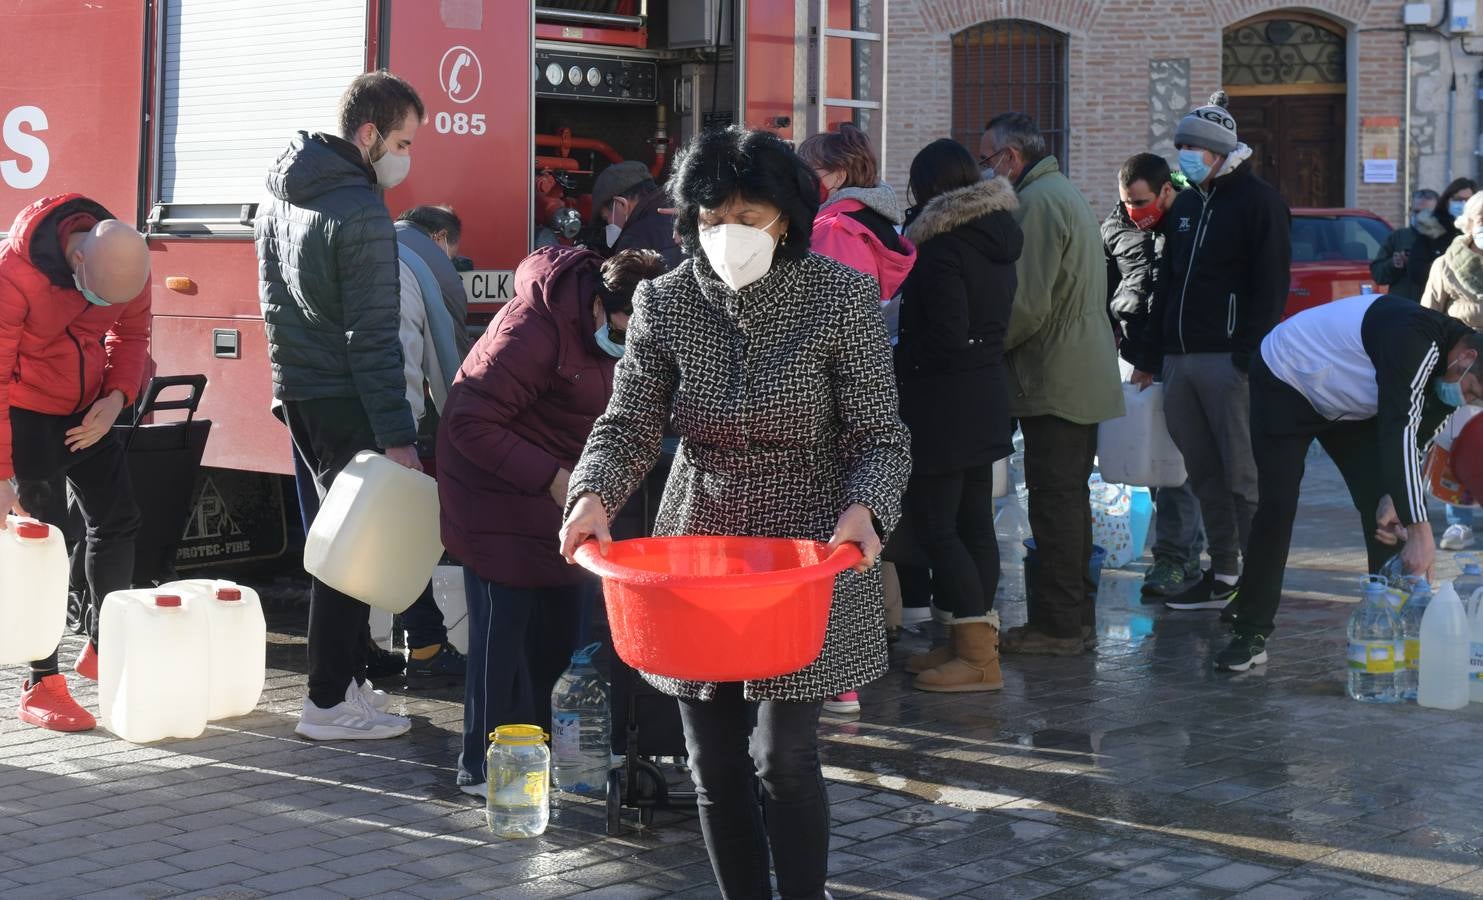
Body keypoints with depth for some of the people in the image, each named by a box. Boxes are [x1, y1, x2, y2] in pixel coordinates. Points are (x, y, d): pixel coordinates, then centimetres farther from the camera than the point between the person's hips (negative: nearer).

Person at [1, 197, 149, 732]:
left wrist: (118, 397, -13)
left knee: (117, 520, 7)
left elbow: (131, 333, 5)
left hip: (86, 407, 6)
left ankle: (101, 650, 26)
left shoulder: (126, 263, -14)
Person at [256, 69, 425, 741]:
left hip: (294, 387, 9)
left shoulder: (280, 197, 12)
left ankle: (349, 678, 22)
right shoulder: (361, 212, -17)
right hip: (343, 398, -9)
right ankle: (330, 704, 0)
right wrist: (396, 434, -20)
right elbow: (373, 335, -20)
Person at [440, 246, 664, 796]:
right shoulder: (534, 331, -30)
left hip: (563, 486, 8)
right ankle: (486, 766, 1)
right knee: (503, 626, -7)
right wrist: (551, 478, -31)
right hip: (497, 486, -8)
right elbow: (470, 424, -28)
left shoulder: (624, 326, -3)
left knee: (562, 624, 12)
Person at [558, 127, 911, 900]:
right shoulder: (665, 303, -4)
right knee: (714, 766, 8)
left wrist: (864, 508, -28)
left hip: (808, 555, -3)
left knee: (785, 758, -8)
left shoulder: (843, 298, -10)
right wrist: (593, 494, -24)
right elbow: (627, 424, -4)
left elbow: (880, 439, -8)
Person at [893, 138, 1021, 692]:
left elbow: (946, 335, -22)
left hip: (944, 406, -9)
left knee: (934, 523, -4)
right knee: (974, 522, 14)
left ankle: (978, 656, -5)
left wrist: (899, 362, -5)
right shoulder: (996, 240, 10)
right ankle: (975, 641, 21)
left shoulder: (942, 248, -18)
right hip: (987, 396, 9)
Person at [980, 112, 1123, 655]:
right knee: (1070, 500, 15)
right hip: (1084, 377, 10)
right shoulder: (1063, 193, 19)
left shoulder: (1038, 202, -15)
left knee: (1054, 503, -6)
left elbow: (1028, 304, -22)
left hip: (1055, 382, -10)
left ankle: (1056, 625, -2)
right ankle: (1076, 615, 21)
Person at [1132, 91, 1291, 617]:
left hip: (1229, 358, -8)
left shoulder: (1258, 202, -4)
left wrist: (1250, 354, -19)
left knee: (1243, 474, -7)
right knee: (1204, 474, 10)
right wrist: (1151, 355, 19)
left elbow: (1271, 286, -11)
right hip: (1179, 358, 8)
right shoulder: (1186, 205, 20)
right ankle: (1222, 575, 17)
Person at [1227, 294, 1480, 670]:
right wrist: (1420, 533, -46)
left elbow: (1413, 439, -2)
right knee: (1277, 506, -14)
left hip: (1349, 404, 8)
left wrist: (1394, 499, -20)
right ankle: (1250, 636, -8)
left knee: (1381, 511, -2)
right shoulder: (1418, 339, -38)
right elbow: (1398, 431, -44)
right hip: (1286, 382, -8)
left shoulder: (1448, 368, -11)